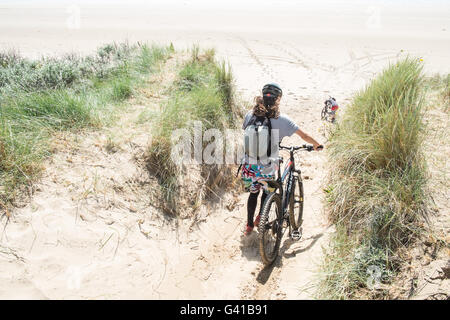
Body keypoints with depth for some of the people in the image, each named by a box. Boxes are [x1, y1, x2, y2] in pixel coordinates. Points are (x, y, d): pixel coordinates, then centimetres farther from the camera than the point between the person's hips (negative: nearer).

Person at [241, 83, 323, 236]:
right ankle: (260, 217, 32)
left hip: (249, 165, 3)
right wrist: (317, 145, 15)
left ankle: (249, 225, 27)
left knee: (253, 193, 22)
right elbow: (304, 136, -4)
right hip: (267, 167, -3)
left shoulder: (250, 115, -2)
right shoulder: (282, 119, -10)